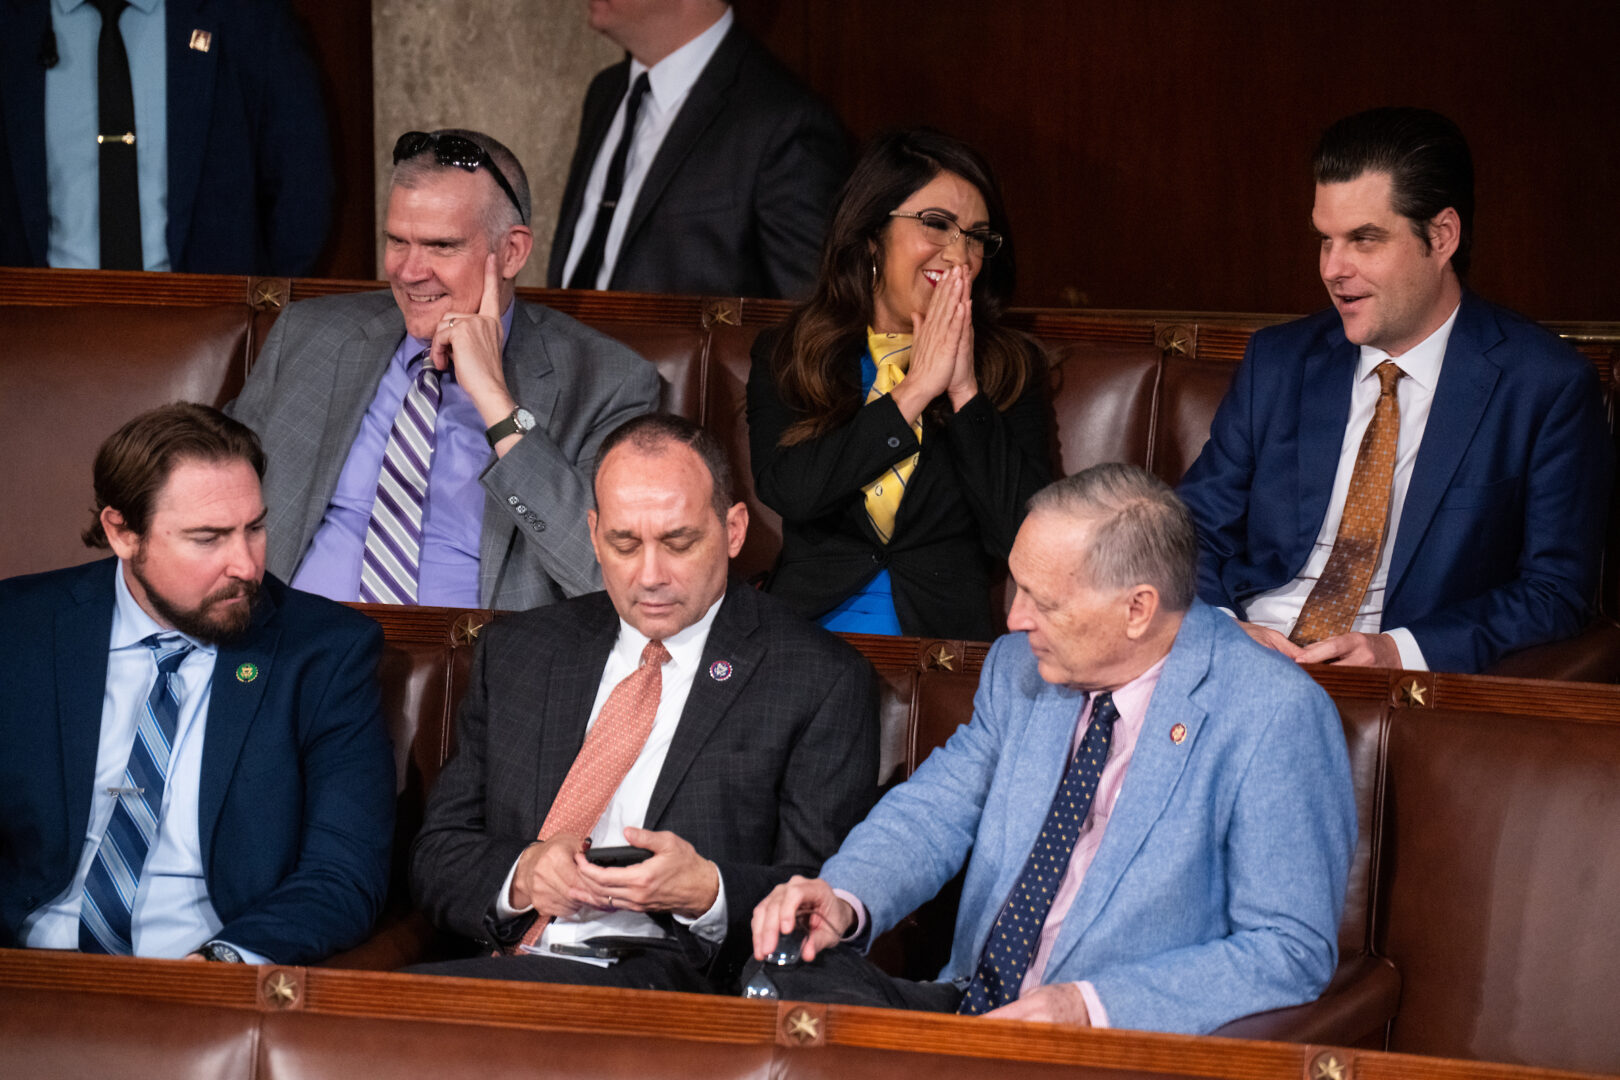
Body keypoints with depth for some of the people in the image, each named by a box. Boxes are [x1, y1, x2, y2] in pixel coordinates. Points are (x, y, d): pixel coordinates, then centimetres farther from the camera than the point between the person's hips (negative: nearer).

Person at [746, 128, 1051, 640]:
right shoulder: (784, 356, 12)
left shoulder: (1012, 367, 12)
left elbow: (1023, 536, 1)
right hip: (804, 632, 0)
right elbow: (787, 492, -6)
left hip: (944, 636, 0)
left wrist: (965, 392, -3)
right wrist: (915, 391, -4)